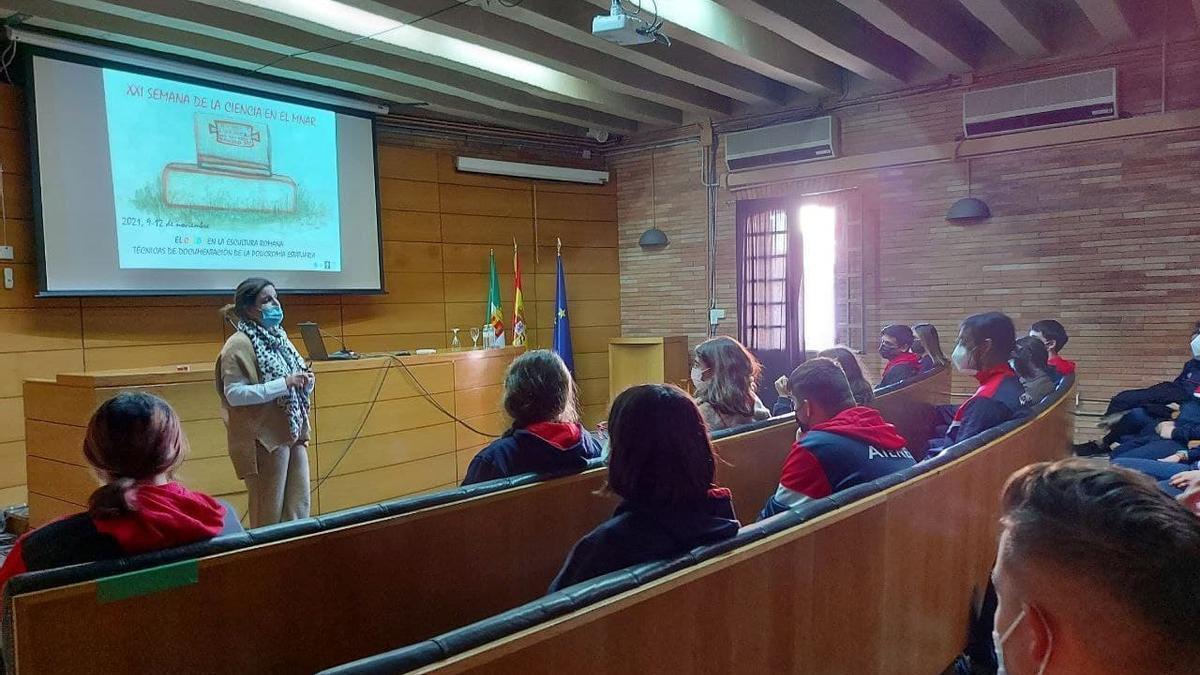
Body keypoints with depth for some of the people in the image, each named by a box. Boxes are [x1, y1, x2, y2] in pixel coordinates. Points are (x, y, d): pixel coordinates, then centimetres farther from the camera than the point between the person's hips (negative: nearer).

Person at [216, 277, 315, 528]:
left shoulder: (278, 337, 11)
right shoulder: (239, 344, -12)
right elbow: (234, 394, -21)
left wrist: (306, 383, -5)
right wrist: (284, 383, -25)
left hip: (293, 434, 7)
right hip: (264, 438, -7)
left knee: (299, 508, 13)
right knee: (269, 513, 4)